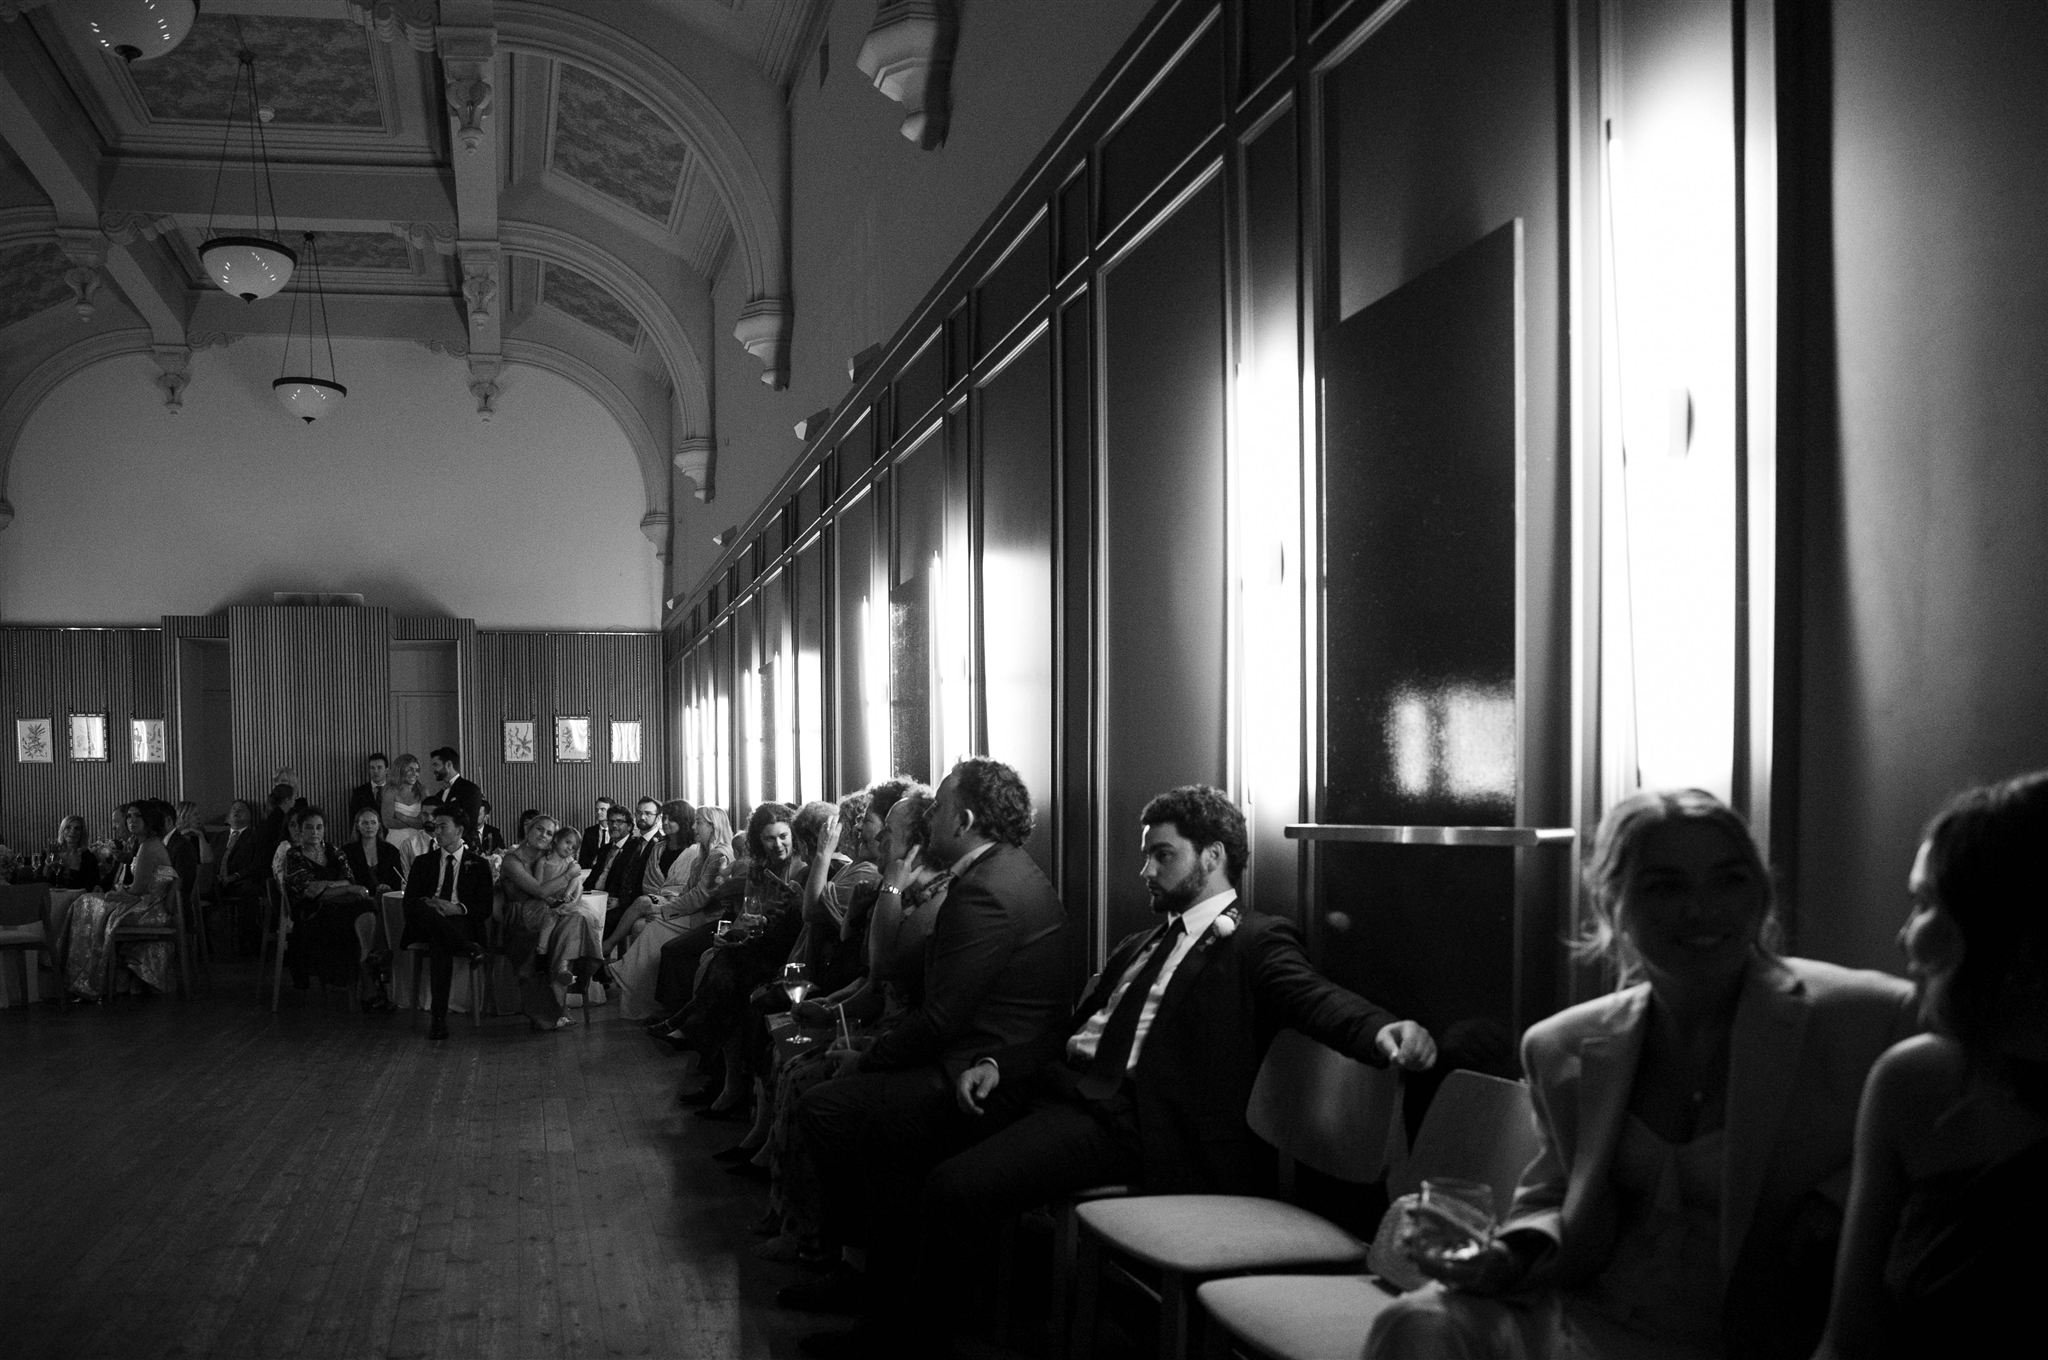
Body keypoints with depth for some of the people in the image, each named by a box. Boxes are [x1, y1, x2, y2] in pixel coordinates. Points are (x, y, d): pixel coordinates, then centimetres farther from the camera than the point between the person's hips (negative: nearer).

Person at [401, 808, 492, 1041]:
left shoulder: (478, 864, 17)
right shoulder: (423, 862, 23)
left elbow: (485, 908, 5)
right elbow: (408, 903, 10)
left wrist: (458, 909, -16)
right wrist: (429, 905, -15)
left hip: (461, 924, -2)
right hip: (425, 925, 2)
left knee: (439, 943, -40)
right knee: (422, 908, -38)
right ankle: (468, 949, -39)